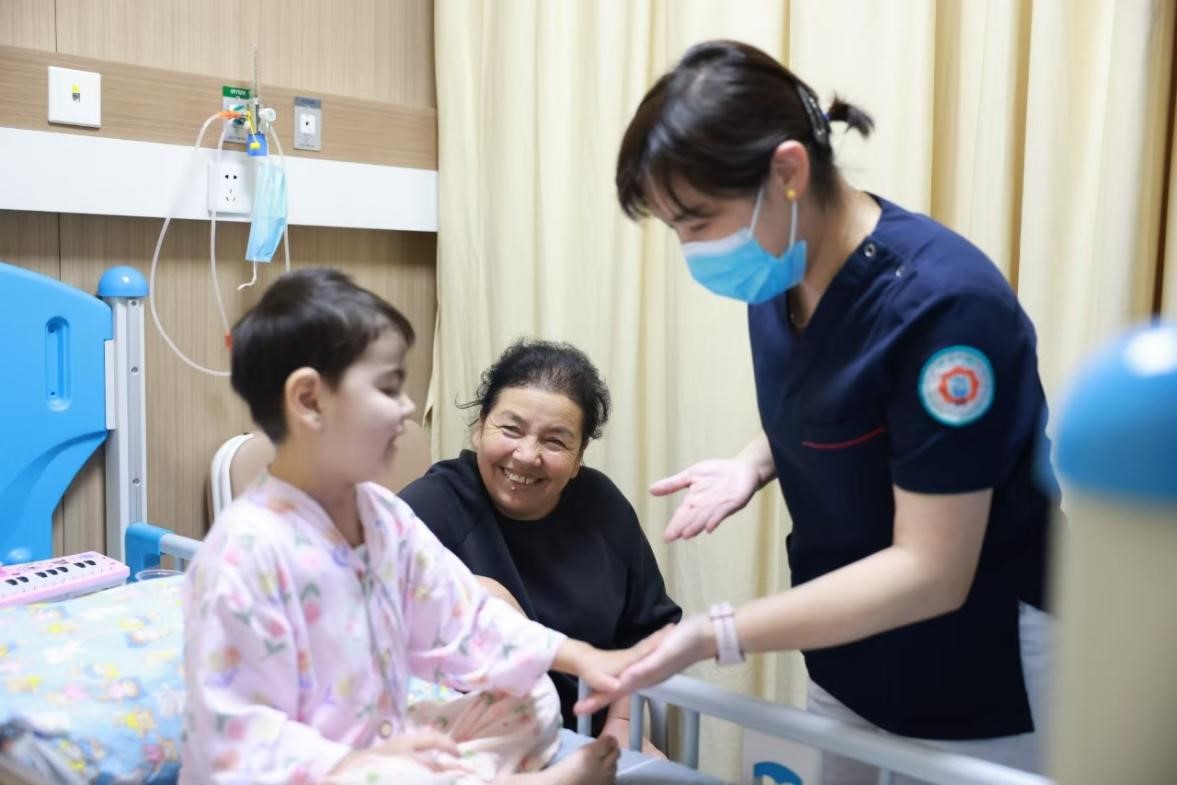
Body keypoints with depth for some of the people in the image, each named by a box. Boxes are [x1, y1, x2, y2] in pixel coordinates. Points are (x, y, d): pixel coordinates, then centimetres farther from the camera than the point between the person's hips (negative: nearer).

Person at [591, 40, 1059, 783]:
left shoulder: (940, 302, -28)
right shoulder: (782, 275, -6)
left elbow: (930, 573, -26)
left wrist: (713, 635, -29)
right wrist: (753, 464, -9)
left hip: (984, 676, -6)